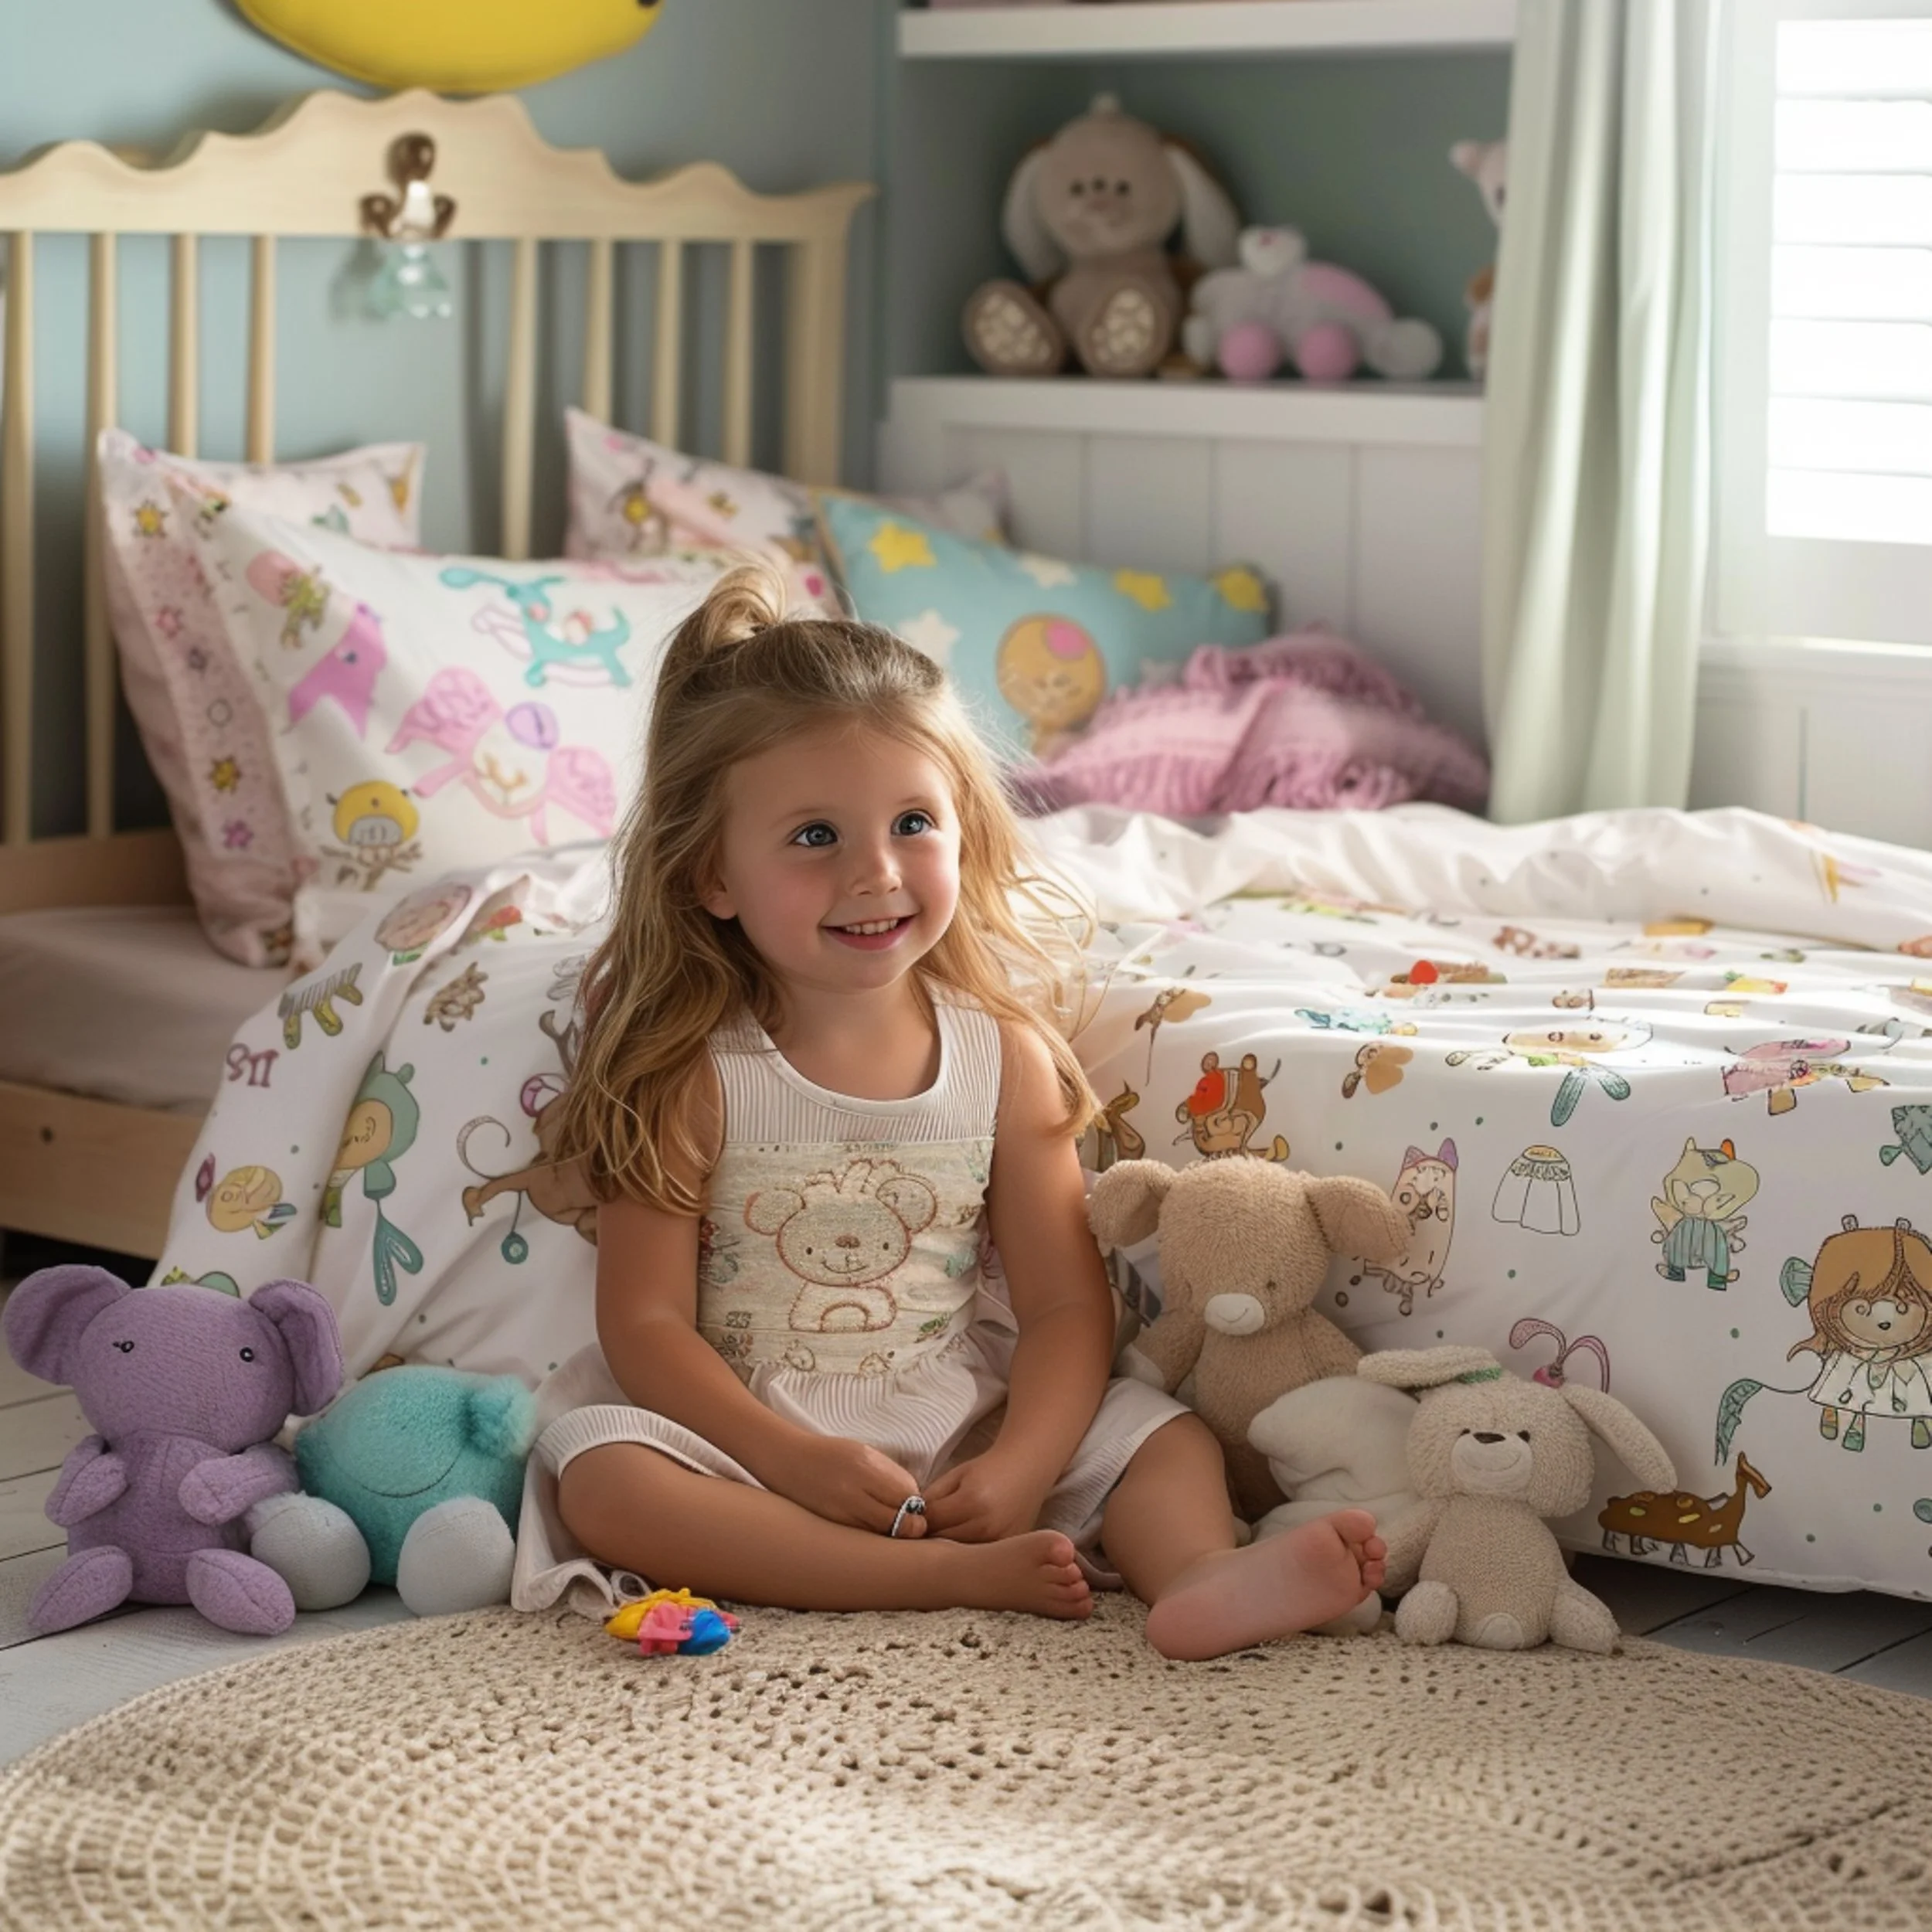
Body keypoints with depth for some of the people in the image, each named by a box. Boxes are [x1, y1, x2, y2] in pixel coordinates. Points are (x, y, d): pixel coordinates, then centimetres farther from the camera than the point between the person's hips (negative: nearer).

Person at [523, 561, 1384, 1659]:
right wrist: (794, 1463, -23)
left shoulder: (1003, 1054, 0)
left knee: (1171, 1440, -12)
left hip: (960, 1423, 3)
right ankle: (965, 1577, -33)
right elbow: (646, 1323, -9)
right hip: (752, 1435, -2)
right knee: (601, 1477, -30)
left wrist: (1020, 1466, -22)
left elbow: (1066, 1303, -2)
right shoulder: (695, 1071, -7)